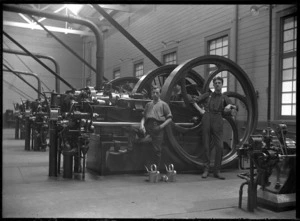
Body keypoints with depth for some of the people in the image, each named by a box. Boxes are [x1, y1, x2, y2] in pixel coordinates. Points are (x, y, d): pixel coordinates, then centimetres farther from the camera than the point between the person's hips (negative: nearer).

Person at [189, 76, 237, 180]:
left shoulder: (224, 98, 19)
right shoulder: (208, 95, 18)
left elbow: (231, 104, 3)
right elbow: (193, 101, 17)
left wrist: (230, 106, -18)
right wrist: (200, 110, 5)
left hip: (217, 121, 0)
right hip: (206, 119, 0)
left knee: (219, 147, -5)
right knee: (206, 146, 1)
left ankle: (217, 171, 5)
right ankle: (206, 169, 10)